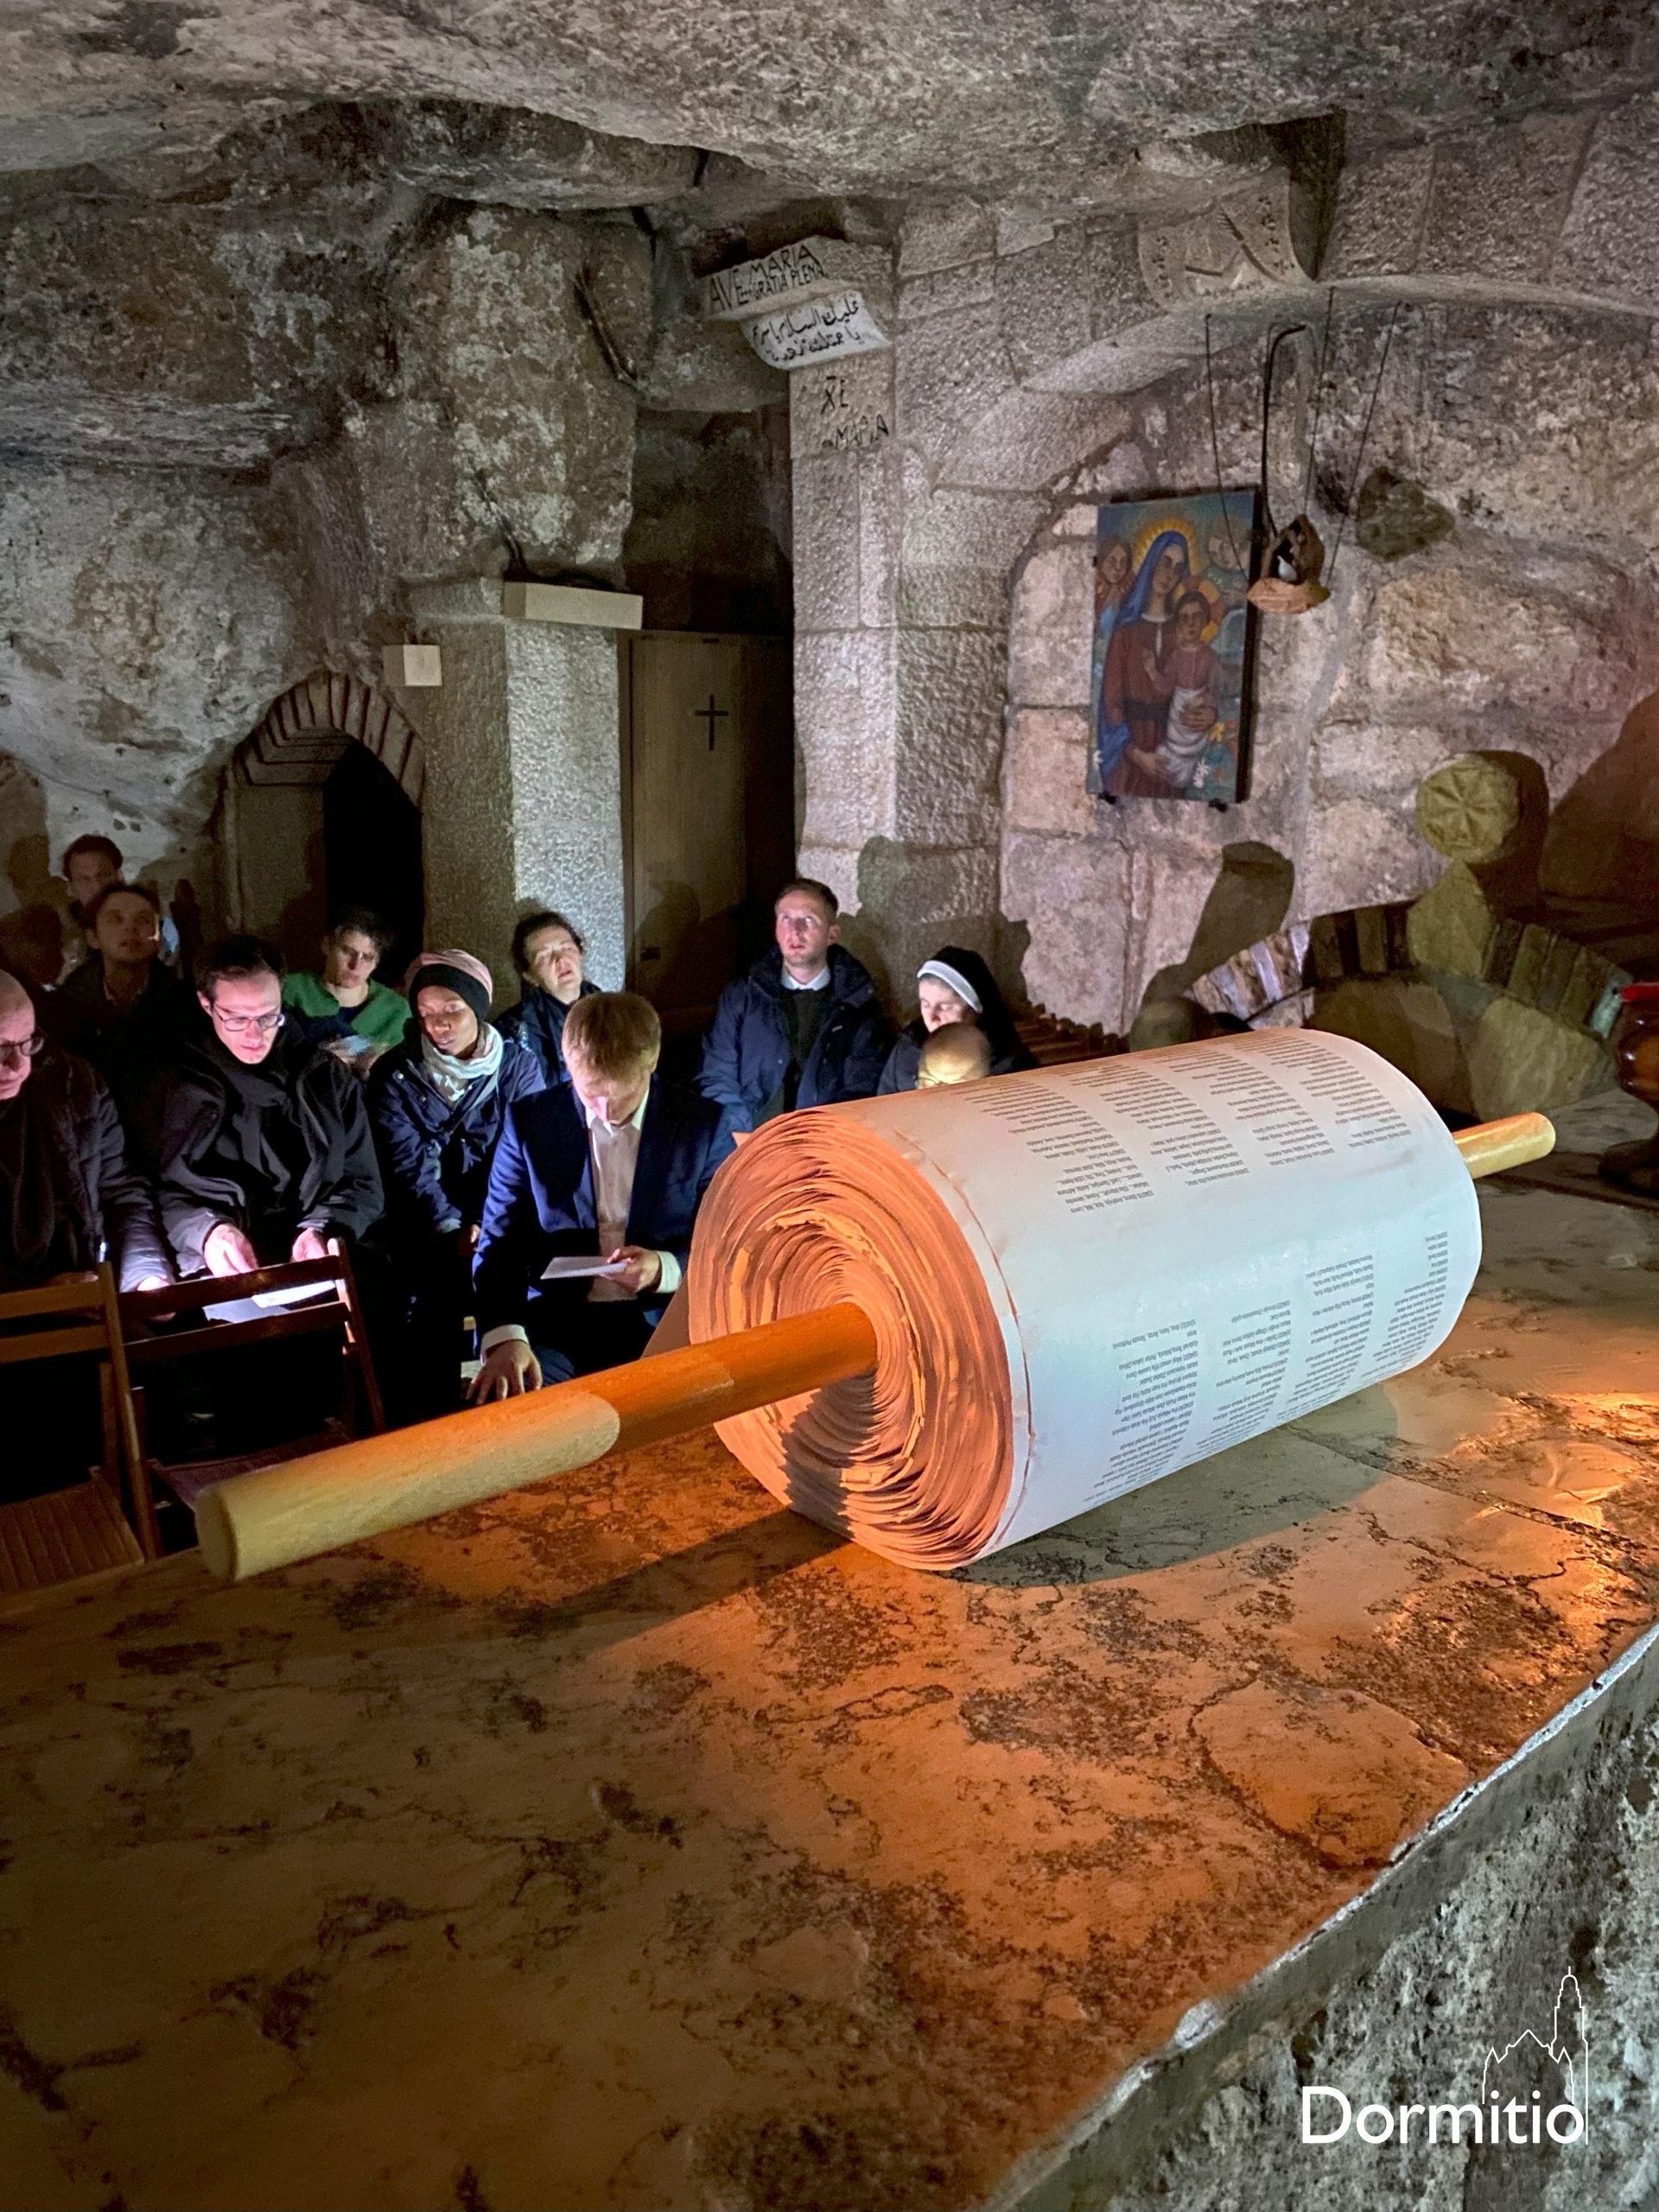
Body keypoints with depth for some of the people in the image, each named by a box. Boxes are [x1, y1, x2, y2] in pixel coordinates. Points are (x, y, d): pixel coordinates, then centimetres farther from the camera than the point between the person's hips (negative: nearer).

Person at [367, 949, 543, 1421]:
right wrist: (452, 1232, -19)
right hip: (421, 1226, 0)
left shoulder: (519, 1065, 6)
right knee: (433, 1280, -29)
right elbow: (408, 1165, -5)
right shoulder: (394, 1074, 4)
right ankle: (424, 1418, -14)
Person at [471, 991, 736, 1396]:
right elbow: (500, 1245, 1)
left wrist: (664, 1270, -16)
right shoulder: (529, 1121, 2)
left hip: (663, 1322, 0)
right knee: (508, 1392, -30)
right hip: (556, 1324, 0)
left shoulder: (705, 1125, 1)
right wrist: (505, 1337, -18)